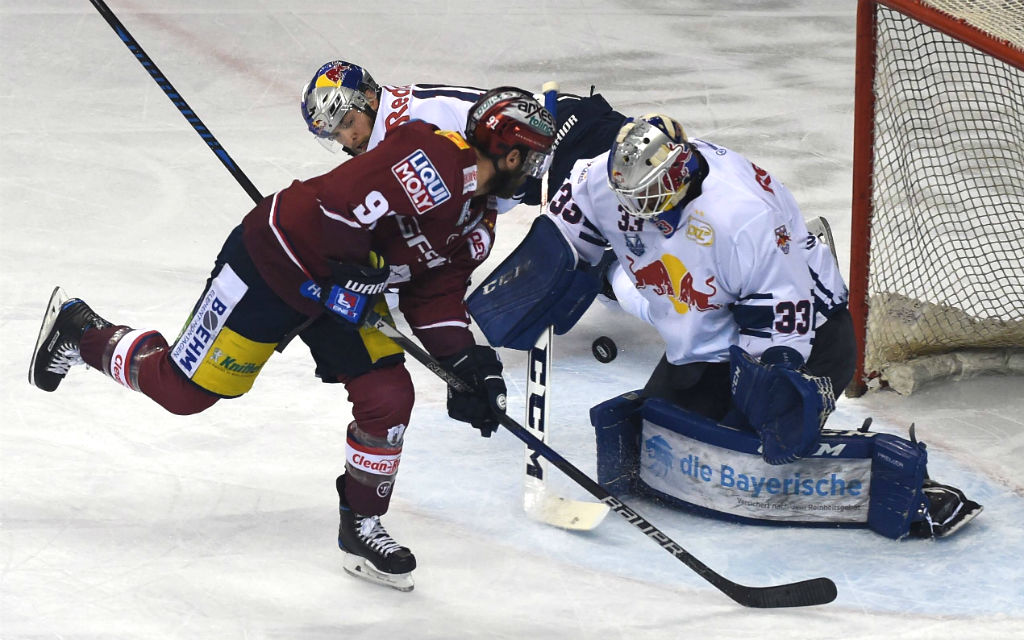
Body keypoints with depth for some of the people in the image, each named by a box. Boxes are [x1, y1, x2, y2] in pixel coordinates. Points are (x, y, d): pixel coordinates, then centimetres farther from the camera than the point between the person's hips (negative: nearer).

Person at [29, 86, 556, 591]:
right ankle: (79, 331, 25)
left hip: (348, 289, 8)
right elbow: (340, 203, -33)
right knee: (183, 389, 1)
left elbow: (435, 301, 8)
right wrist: (352, 276, -24)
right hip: (275, 263, -8)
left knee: (388, 396, -6)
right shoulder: (433, 159, -27)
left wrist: (468, 366, -3)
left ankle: (361, 528, 11)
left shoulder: (477, 226, 5)